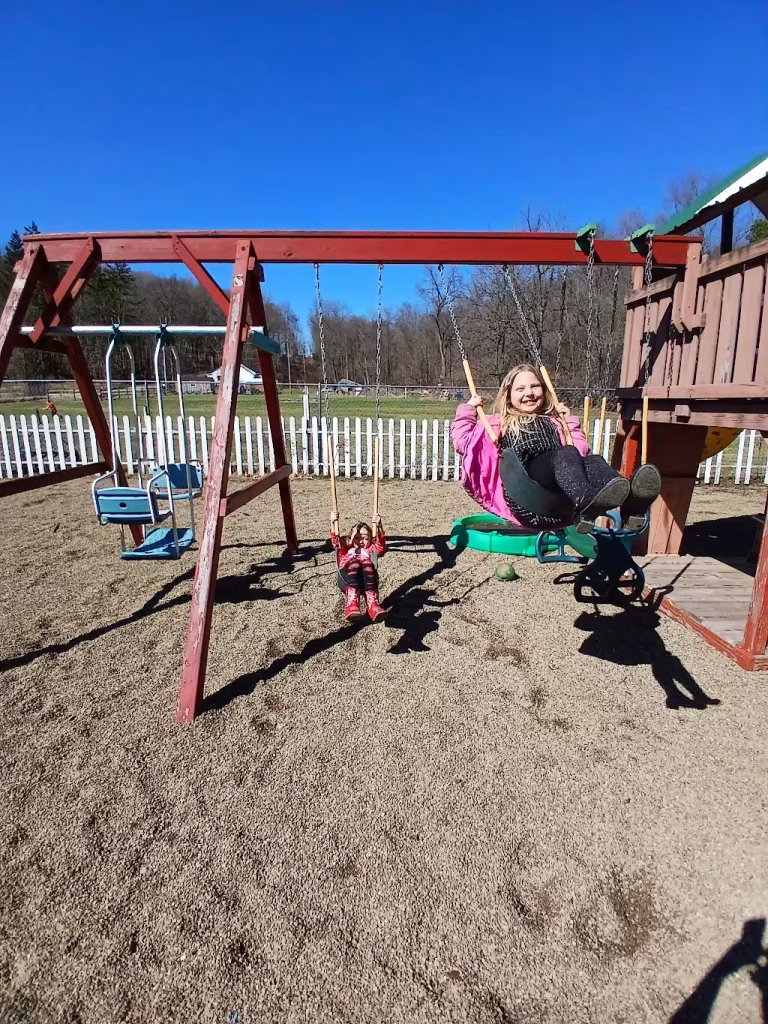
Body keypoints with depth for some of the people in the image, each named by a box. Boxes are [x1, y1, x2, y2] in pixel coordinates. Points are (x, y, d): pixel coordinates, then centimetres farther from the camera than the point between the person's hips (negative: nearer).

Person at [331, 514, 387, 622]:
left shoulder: (370, 550, 41)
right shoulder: (345, 550, 42)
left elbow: (381, 546, 20)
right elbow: (336, 541, 22)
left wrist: (379, 526, 6)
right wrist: (333, 523, 8)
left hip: (366, 576, 1)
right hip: (347, 571, 0)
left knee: (366, 562, -34)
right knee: (355, 562, -35)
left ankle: (373, 604, -54)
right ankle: (351, 604, -57)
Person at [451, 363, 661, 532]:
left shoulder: (553, 422, 36)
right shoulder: (499, 423, 27)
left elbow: (581, 452, 30)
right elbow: (462, 442, 17)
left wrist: (570, 421, 31)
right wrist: (468, 410, 14)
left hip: (561, 500, 4)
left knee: (593, 460, -28)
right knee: (566, 455, -32)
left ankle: (631, 499, -60)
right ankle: (586, 504, -65)